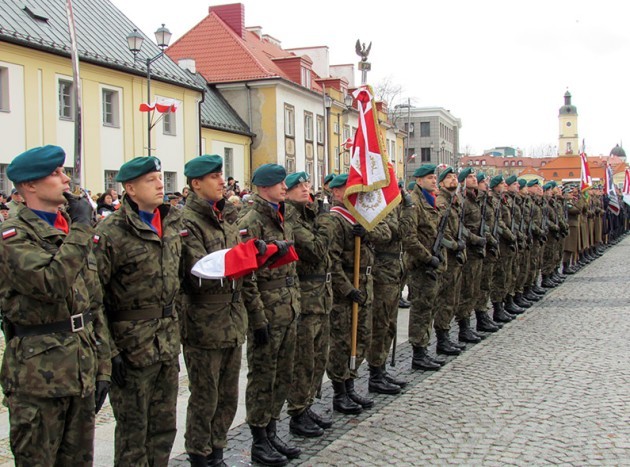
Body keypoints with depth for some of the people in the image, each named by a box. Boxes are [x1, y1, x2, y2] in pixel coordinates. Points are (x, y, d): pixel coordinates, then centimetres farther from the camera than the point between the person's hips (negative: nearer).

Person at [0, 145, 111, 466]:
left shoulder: (72, 228, 12)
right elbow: (51, 282, -29)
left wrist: (102, 367, 12)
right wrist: (81, 229, -18)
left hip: (82, 368, 7)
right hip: (38, 373, -6)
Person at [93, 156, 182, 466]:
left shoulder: (172, 223, 7)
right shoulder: (111, 232, -14)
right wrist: (109, 351, -18)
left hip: (168, 340, 7)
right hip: (132, 344, -6)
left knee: (165, 427, 16)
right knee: (133, 430, 7)